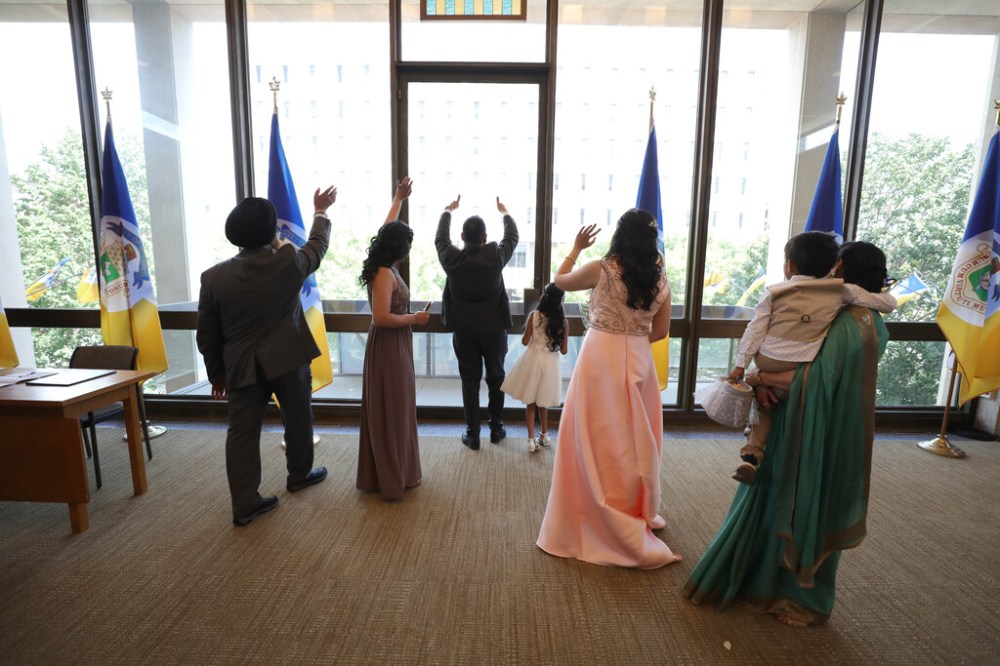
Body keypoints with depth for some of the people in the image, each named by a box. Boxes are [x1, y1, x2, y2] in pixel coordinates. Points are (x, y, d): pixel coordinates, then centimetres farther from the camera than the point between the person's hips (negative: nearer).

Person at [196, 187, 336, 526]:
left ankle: (244, 504, 15)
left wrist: (217, 374, 15)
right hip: (289, 359, -2)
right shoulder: (289, 262, -10)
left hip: (241, 367, 2)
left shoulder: (213, 276, -3)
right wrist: (321, 211, 29)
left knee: (242, 431, 8)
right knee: (298, 418, 18)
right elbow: (318, 245, 12)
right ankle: (299, 475, 37)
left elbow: (207, 335, 3)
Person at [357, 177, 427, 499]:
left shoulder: (385, 267, 5)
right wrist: (414, 319, -15)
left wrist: (399, 198, 29)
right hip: (389, 346, -10)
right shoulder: (385, 274, -21)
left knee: (393, 409, 17)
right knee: (391, 410, 1)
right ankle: (392, 478, 16)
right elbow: (382, 317, -28)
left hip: (394, 344, 10)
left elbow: (387, 230, 20)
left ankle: (391, 471, 30)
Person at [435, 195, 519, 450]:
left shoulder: (451, 258, -10)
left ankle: (472, 434, 14)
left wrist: (448, 211, 29)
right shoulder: (496, 255, -13)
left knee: (469, 381, 8)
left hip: (463, 331, 1)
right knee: (496, 378, 14)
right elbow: (512, 237, 8)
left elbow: (440, 239, 12)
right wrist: (505, 213, 27)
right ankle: (496, 428, 26)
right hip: (494, 329, 0)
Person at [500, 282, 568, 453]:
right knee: (542, 401, 20)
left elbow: (524, 341, -4)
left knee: (530, 402, 9)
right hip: (550, 363, 2)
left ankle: (532, 439, 7)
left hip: (532, 360, -2)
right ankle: (544, 435, 33)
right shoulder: (562, 321, -6)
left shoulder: (534, 315, -9)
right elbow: (564, 350, -4)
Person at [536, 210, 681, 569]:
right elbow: (659, 331, 9)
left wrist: (576, 247, 17)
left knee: (599, 440, 6)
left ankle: (604, 522, 17)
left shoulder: (601, 269, -10)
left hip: (601, 359, -4)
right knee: (635, 439, 17)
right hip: (639, 361, 5)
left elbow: (560, 281, 6)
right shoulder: (660, 279, 3)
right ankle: (638, 514, 34)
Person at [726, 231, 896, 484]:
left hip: (766, 361, 1)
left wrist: (740, 364, 1)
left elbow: (755, 330, -1)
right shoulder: (840, 290, 4)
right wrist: (882, 293, 36)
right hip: (800, 369, -1)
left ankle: (751, 456, 12)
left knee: (763, 404, 19)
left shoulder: (775, 292, 3)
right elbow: (889, 303, 12)